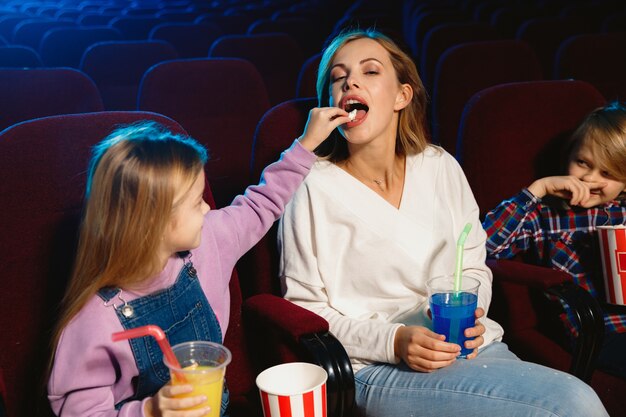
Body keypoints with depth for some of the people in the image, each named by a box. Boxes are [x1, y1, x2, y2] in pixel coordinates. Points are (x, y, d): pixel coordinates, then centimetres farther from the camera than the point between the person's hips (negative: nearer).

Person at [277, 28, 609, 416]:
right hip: (378, 370, -5)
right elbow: (306, 310, -2)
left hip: (472, 348, 6)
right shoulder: (312, 187, -6)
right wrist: (393, 341, -16)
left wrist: (470, 313, -6)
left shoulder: (441, 167, 8)